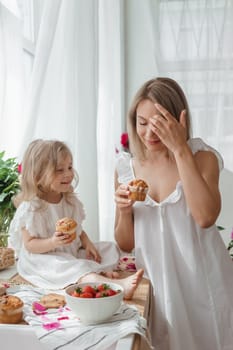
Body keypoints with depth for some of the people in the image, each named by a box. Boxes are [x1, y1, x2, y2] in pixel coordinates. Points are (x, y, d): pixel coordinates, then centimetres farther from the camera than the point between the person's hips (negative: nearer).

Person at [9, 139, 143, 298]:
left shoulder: (71, 200, 5)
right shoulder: (31, 208, -16)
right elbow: (29, 244, -16)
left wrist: (87, 243, -7)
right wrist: (53, 242, -33)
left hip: (73, 253, 8)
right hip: (43, 260, -8)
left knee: (110, 248, 1)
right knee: (73, 267, -37)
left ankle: (103, 274, -30)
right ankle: (118, 285, -56)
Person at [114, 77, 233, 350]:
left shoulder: (202, 157, -9)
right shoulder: (127, 167, -2)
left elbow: (205, 217, -29)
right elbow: (125, 244, 4)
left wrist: (180, 149, -28)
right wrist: (123, 210, -16)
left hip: (202, 282, -2)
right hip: (156, 283, 3)